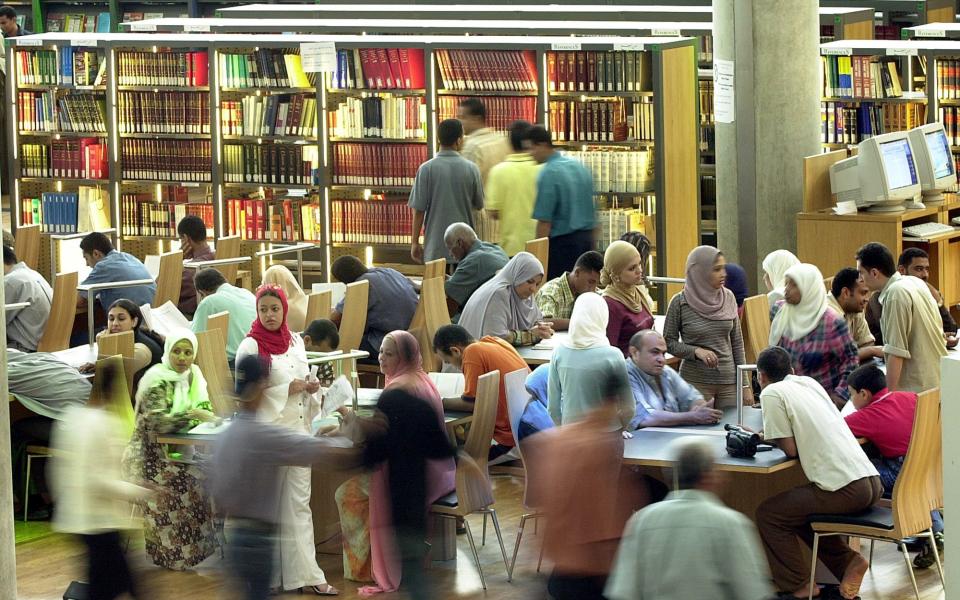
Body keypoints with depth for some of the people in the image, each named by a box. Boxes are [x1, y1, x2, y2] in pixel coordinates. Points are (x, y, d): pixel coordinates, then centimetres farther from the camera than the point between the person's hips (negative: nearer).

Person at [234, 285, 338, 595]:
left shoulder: (295, 341, 10)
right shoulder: (250, 347, -9)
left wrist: (310, 387, -1)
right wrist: (286, 389, -17)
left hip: (298, 431, 5)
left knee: (300, 505, 4)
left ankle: (306, 575, 4)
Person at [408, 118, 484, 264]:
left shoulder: (426, 169, -8)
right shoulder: (471, 168, -3)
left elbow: (419, 209, -6)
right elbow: (479, 205, 8)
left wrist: (414, 242, 2)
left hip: (436, 248, -1)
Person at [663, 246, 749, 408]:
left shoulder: (728, 298, 4)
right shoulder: (680, 303, -5)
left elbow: (737, 343, 9)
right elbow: (668, 342, 1)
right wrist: (696, 351, -17)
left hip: (729, 381, 3)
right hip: (696, 382, -3)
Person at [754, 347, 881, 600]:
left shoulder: (772, 393, -2)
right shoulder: (810, 383, 19)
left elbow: (790, 449, -3)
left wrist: (769, 437, 15)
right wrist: (775, 434, 24)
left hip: (846, 490, -8)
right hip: (872, 483, 8)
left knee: (768, 515, 7)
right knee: (800, 509, 28)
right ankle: (847, 561, 18)